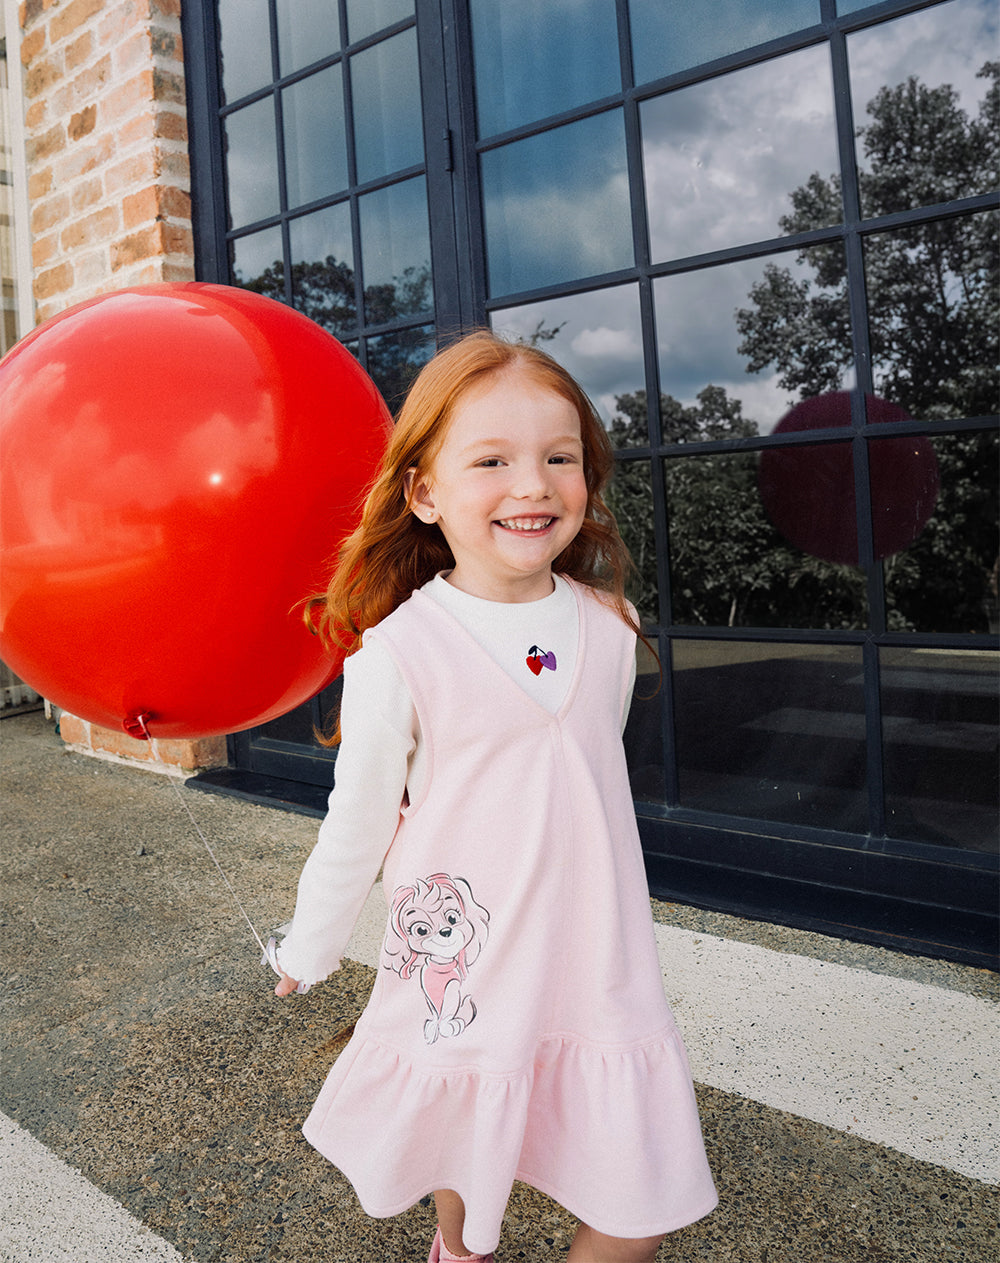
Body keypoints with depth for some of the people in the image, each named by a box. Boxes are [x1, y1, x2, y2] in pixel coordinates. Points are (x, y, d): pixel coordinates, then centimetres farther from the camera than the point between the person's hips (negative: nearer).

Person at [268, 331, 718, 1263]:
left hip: (599, 958, 3)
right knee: (462, 1139, 22)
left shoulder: (609, 626, -4)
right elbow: (357, 824, -5)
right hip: (463, 961, -2)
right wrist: (308, 951, 6)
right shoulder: (399, 652, -17)